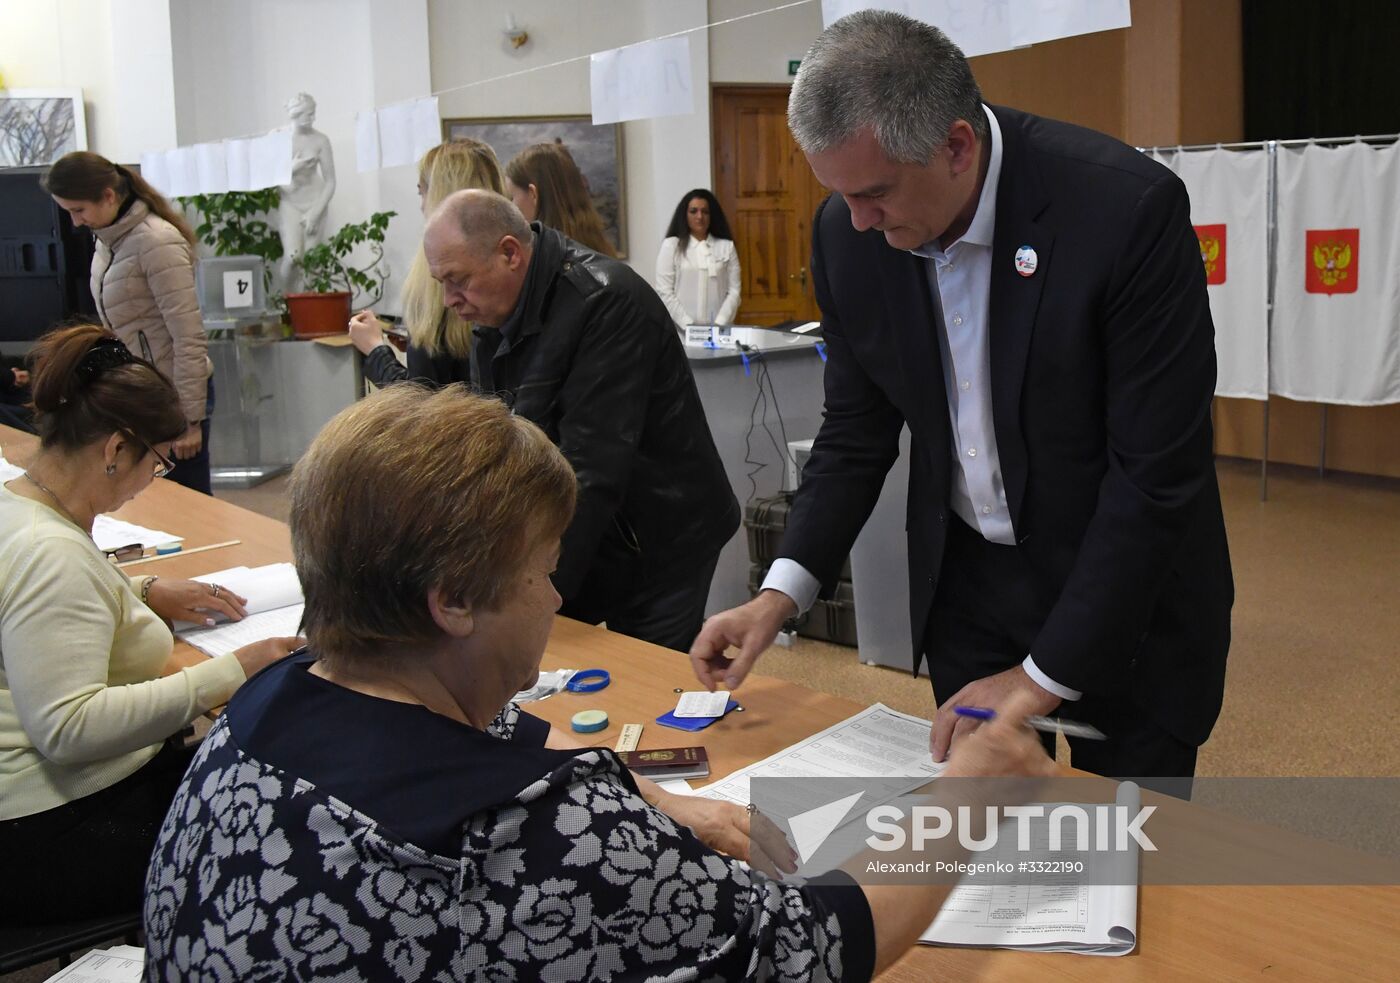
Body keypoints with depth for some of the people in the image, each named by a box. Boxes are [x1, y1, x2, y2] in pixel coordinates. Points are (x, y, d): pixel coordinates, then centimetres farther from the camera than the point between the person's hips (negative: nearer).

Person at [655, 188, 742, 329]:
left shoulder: (726, 247, 11)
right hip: (682, 330, -1)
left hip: (718, 329, 1)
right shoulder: (671, 246, 6)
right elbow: (664, 292, 0)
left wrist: (720, 324, -9)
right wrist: (688, 325, -11)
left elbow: (733, 291, 6)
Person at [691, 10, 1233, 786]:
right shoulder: (848, 232, -10)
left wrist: (1043, 677, -20)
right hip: (964, 581, 4)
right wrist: (782, 591, -10)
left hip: (1127, 588, -3)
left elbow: (1158, 473, -22)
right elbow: (857, 429, 2)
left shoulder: (1128, 209, -26)